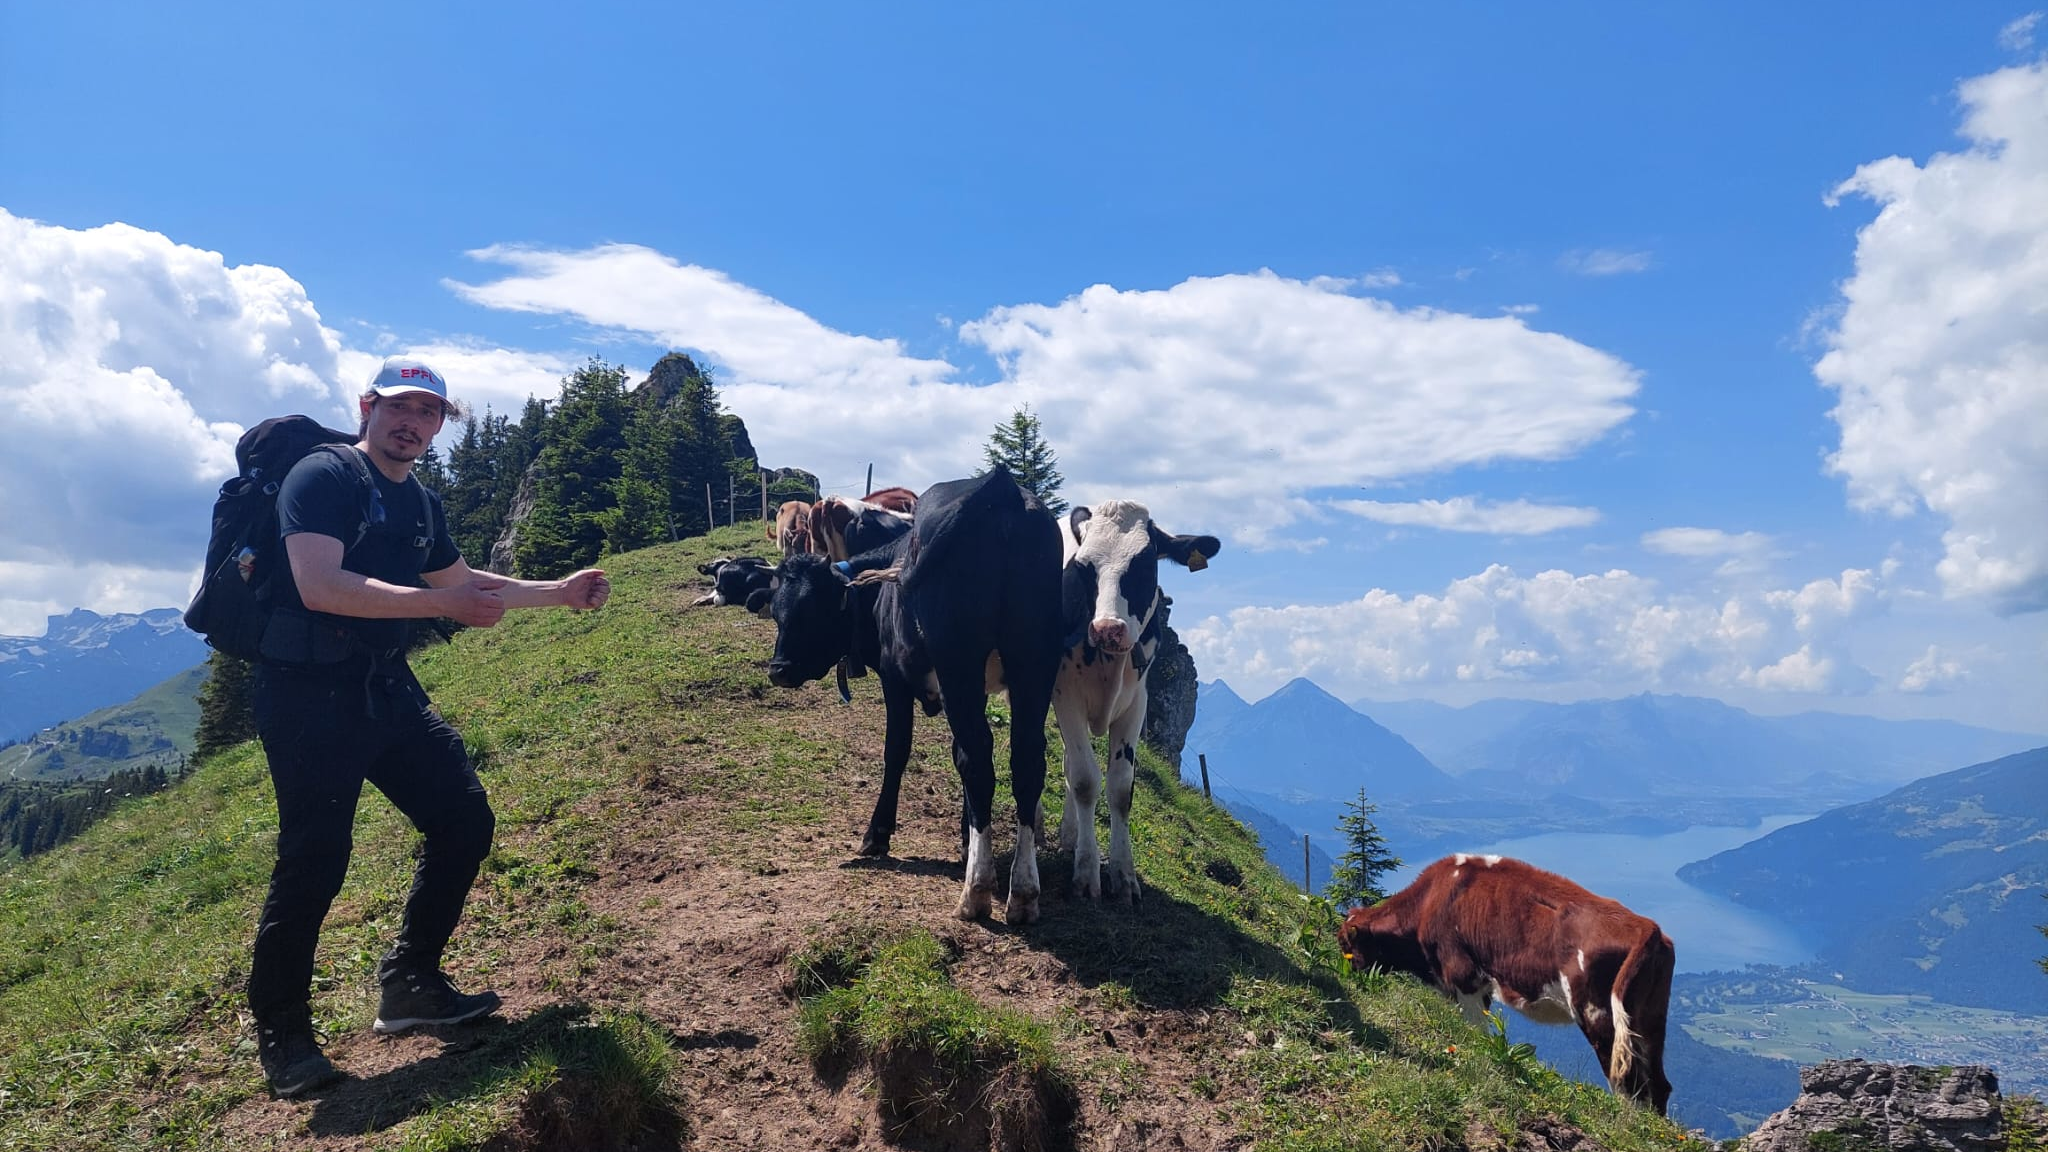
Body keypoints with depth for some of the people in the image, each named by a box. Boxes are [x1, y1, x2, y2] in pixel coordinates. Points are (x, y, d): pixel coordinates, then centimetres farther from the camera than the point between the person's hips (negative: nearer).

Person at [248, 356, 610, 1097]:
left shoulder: (420, 503, 13)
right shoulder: (323, 476, -12)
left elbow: (458, 581, 28)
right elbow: (320, 585, -26)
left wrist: (558, 593, 22)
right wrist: (441, 604, -30)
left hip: (387, 689, 8)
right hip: (310, 695, -8)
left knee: (464, 820, 6)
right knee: (314, 861, -7)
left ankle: (408, 985, 22)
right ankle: (281, 1035, 13)